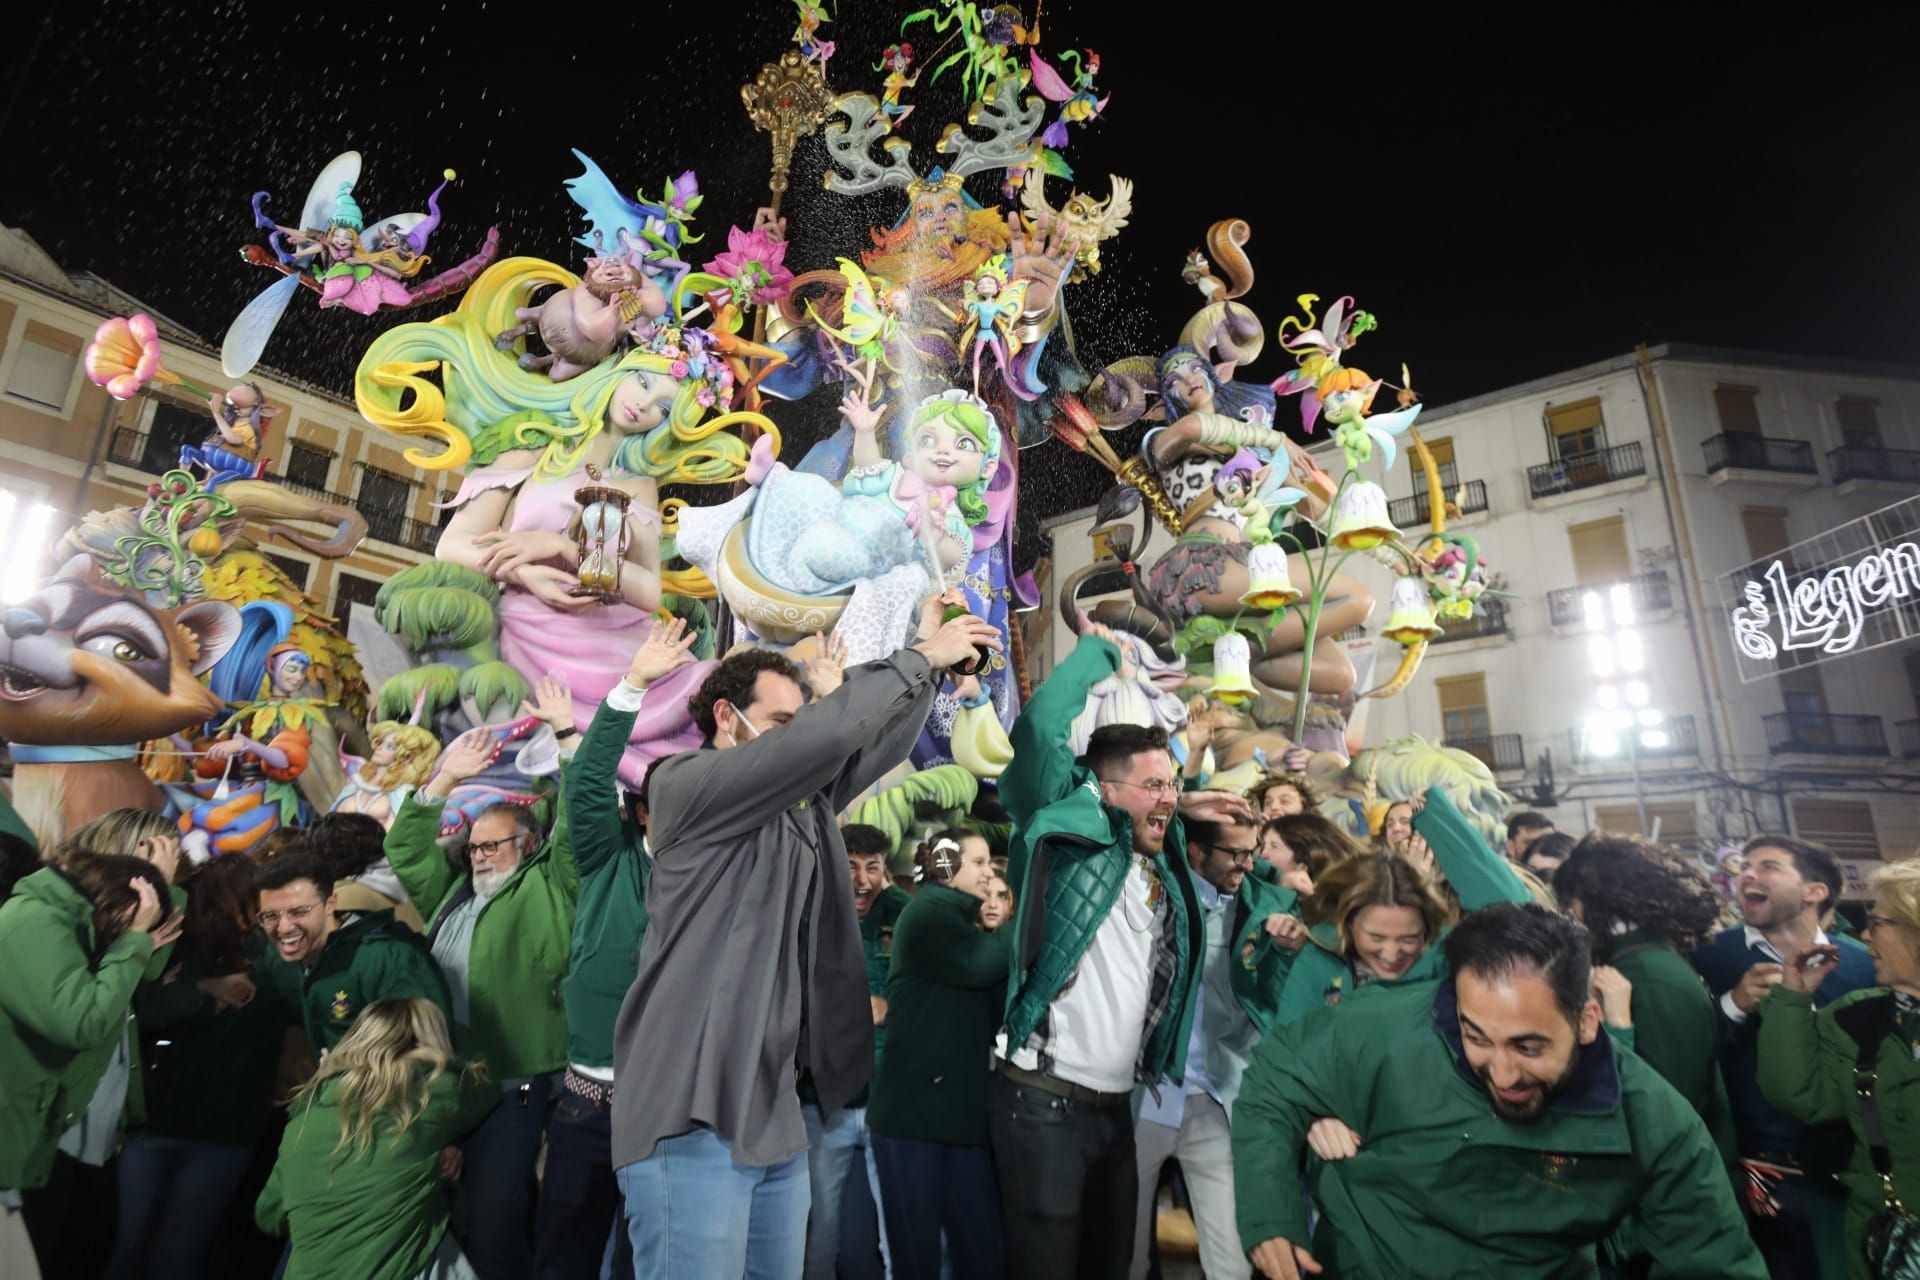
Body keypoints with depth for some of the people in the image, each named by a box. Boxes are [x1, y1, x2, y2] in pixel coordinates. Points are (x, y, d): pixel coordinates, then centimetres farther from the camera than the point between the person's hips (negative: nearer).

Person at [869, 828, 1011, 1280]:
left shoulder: (966, 920, 19)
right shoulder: (927, 912, -7)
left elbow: (995, 1006, 13)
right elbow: (980, 966, -23)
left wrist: (998, 930, -2)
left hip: (964, 1111, 7)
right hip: (913, 1109, -7)